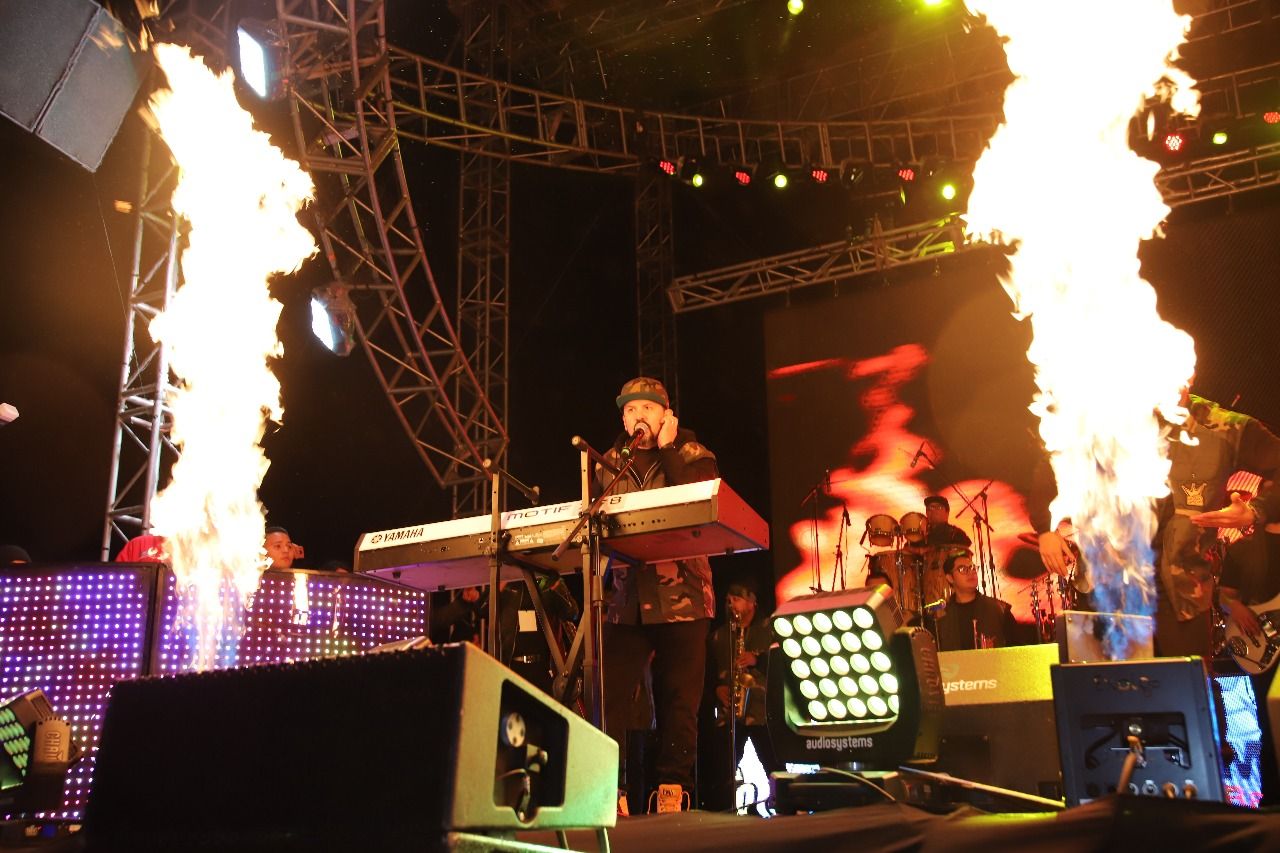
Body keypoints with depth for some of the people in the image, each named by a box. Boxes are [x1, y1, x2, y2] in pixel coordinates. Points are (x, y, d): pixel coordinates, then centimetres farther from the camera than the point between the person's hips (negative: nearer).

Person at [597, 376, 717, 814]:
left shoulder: (693, 457, 7)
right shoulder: (610, 465, 17)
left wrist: (666, 448, -6)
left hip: (680, 596, -2)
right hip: (624, 598, 3)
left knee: (678, 700, 1)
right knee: (608, 698, -4)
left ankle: (672, 792, 9)